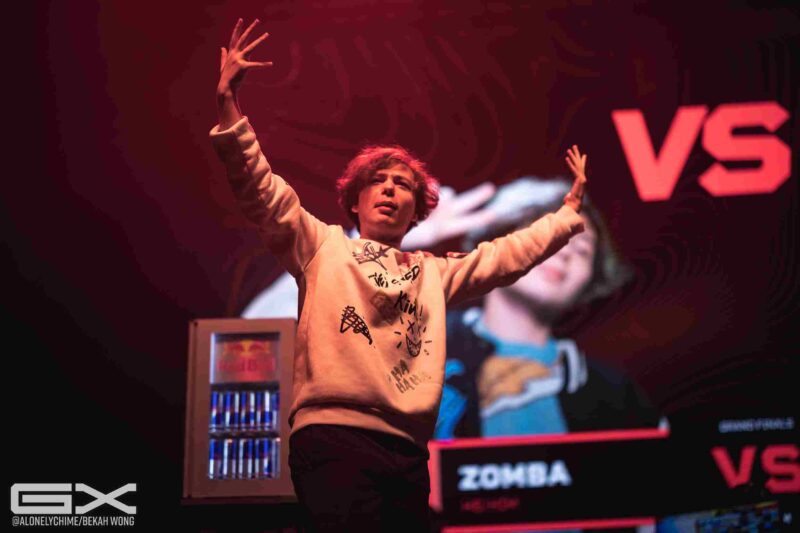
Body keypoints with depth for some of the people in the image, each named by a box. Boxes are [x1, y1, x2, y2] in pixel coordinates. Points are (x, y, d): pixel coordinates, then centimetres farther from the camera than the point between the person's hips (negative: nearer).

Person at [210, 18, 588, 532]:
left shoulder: (434, 273, 27)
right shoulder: (322, 245, 15)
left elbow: (511, 253, 34)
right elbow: (259, 187, 4)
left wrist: (571, 206, 33)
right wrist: (228, 103, -6)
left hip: (406, 451, 5)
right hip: (333, 437, -5)